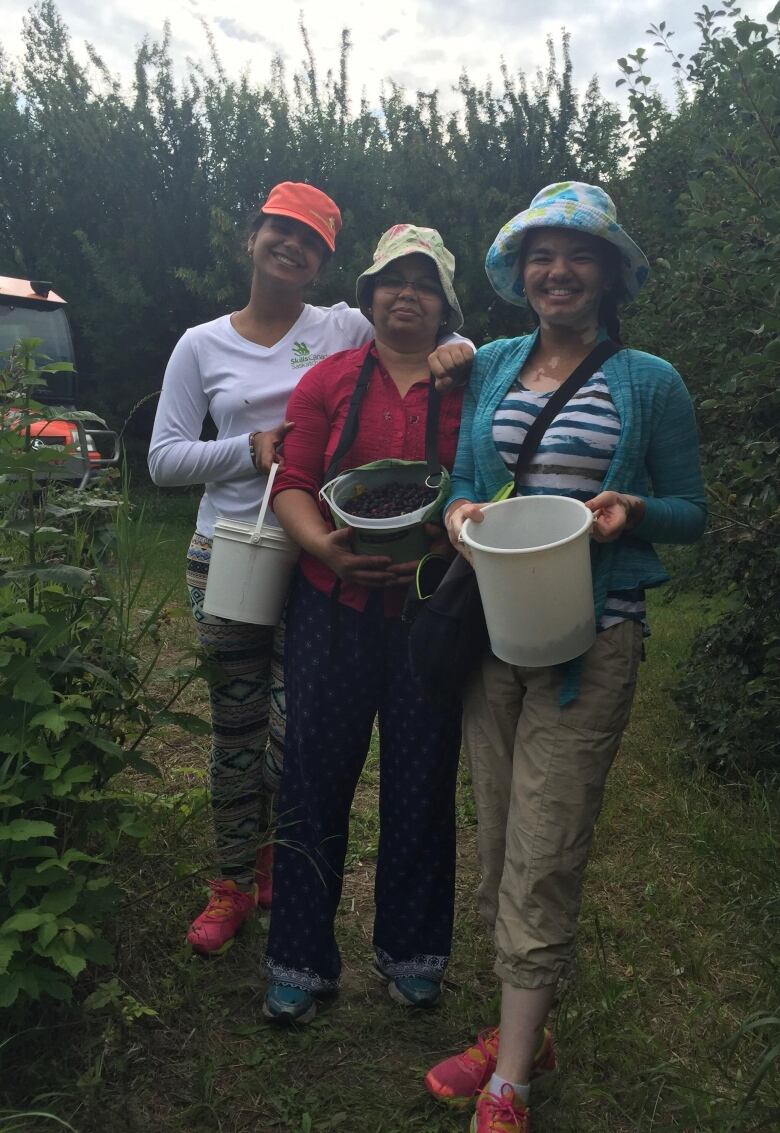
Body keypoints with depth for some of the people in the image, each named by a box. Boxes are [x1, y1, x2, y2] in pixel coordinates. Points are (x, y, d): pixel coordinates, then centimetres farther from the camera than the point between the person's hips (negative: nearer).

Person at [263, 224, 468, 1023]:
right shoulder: (330, 380, 6)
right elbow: (291, 487, 2)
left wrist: (446, 554, -15)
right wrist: (328, 548, -15)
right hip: (335, 606, 1)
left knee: (420, 780, 8)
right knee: (316, 775, 5)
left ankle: (411, 954, 30)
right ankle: (301, 961, 23)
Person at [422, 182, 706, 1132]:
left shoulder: (649, 383, 1)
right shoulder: (489, 367, 12)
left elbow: (691, 513, 4)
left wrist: (633, 510, -16)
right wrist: (457, 513, -6)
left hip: (590, 642, -4)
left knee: (543, 856, -1)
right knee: (499, 836, 12)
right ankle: (522, 1026, 32)